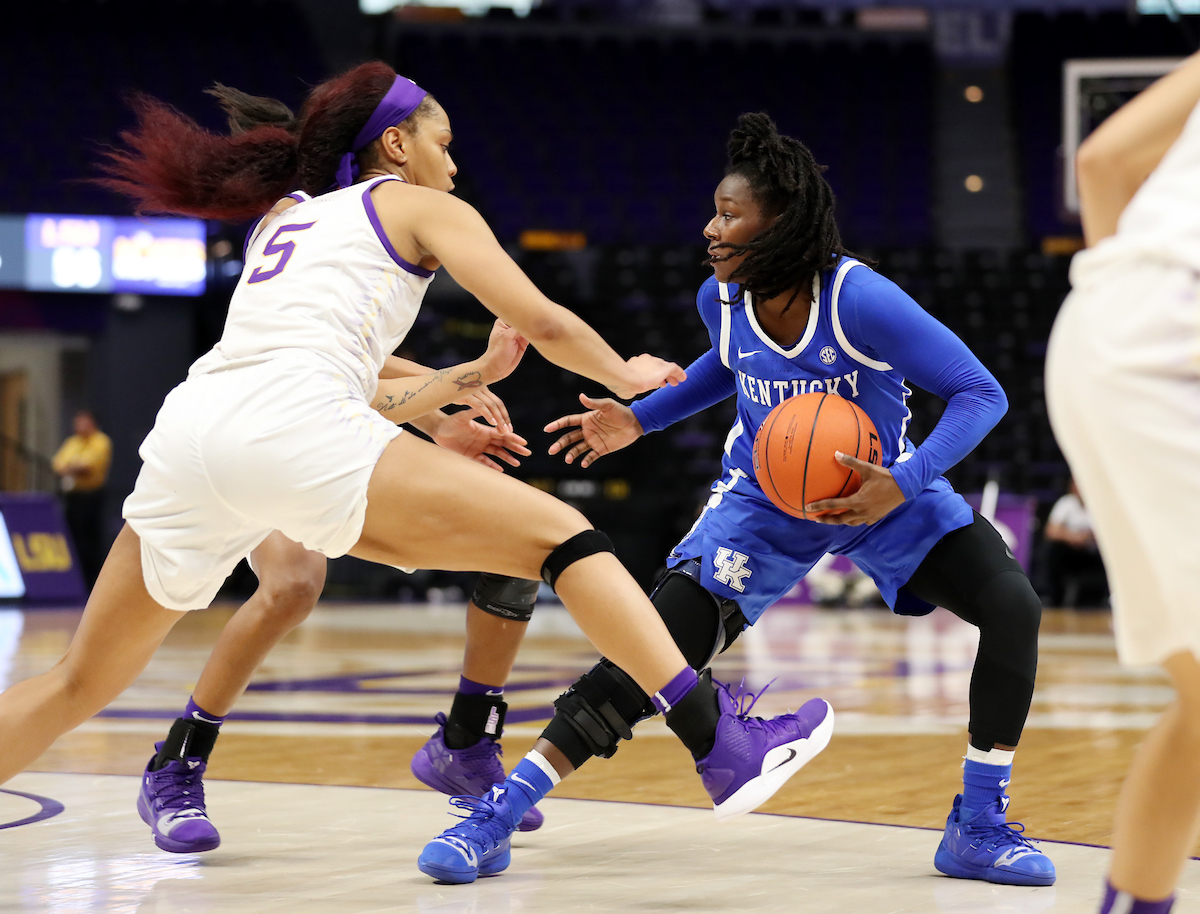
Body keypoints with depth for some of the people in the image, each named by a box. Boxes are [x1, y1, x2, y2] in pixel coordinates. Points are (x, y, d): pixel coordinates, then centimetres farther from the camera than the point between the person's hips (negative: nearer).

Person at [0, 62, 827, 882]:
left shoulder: (284, 217, 37)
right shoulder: (421, 206, 20)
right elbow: (545, 323, 11)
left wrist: (471, 376, 43)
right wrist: (626, 375, 30)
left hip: (186, 433, 6)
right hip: (291, 426, -6)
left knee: (81, 684, 18)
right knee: (560, 537, 1)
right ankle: (719, 741, -11)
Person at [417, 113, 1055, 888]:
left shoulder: (862, 301, -29)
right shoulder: (723, 299, -13)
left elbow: (981, 394, -27)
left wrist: (905, 484, -39)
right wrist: (639, 419, 3)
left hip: (883, 493, -2)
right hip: (764, 501, 2)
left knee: (1012, 604, -22)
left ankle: (978, 829, -10)